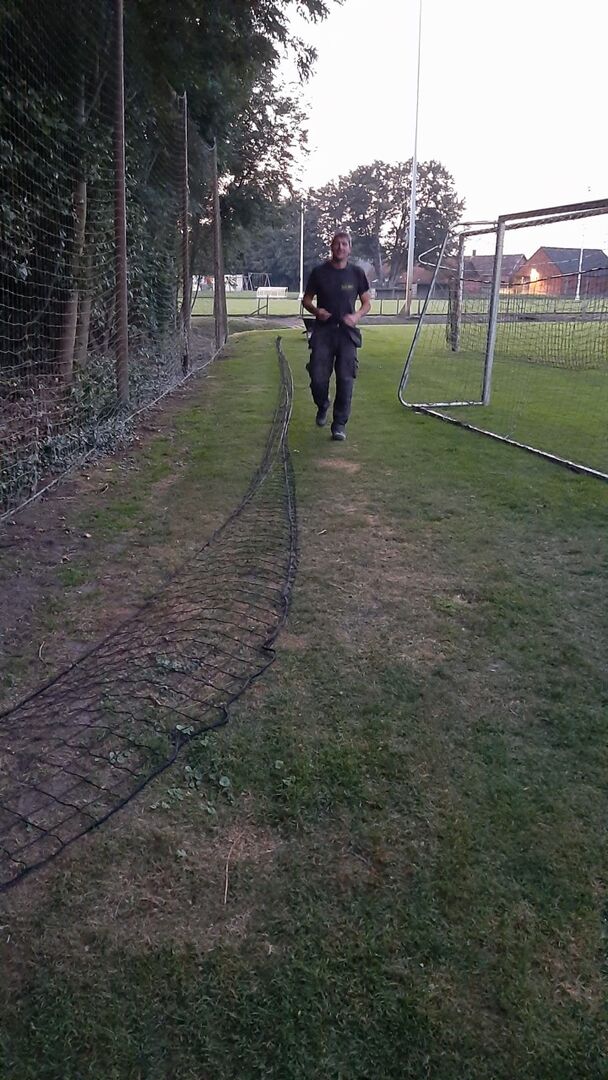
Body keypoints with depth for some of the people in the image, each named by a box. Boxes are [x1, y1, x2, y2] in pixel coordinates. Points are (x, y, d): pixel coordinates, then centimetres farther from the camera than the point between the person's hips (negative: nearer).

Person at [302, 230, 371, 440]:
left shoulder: (357, 273, 5)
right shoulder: (319, 272, 3)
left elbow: (367, 302, 11)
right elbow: (306, 299, 11)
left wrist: (356, 316, -10)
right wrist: (316, 310, -11)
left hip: (346, 331, 0)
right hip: (323, 330, 0)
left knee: (345, 379, -4)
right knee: (318, 378, -5)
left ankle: (340, 424, 6)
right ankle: (322, 407, 27)